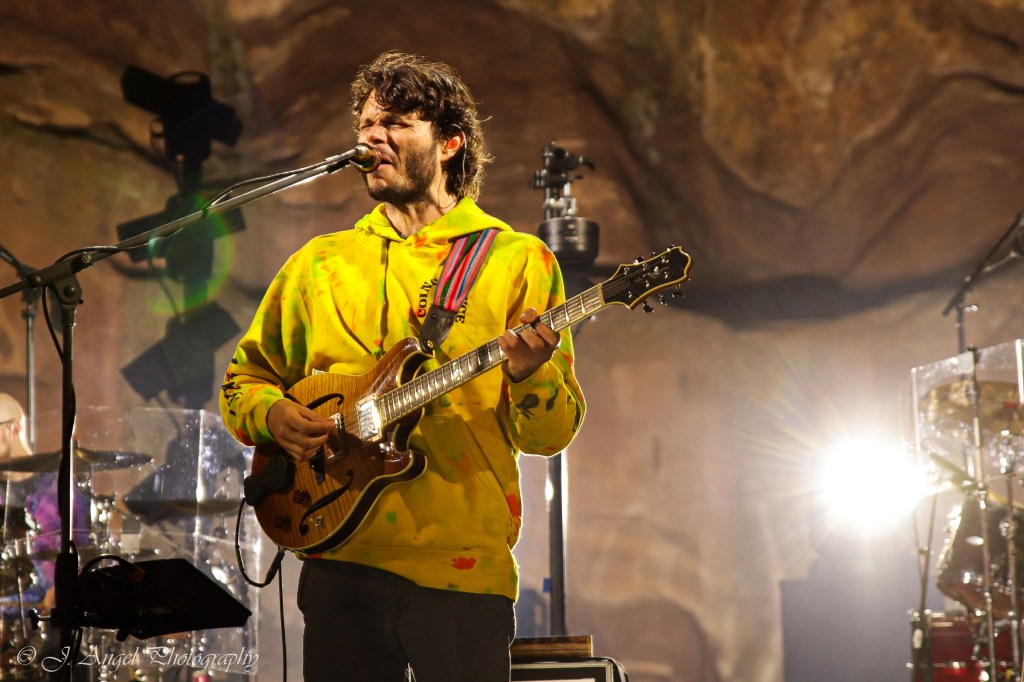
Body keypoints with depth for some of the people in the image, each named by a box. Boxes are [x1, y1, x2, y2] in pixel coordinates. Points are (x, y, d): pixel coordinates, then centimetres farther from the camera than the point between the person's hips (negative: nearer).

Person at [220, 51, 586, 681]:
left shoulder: (517, 259, 3)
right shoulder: (319, 263, 13)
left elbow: (551, 435, 0)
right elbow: (245, 378, 18)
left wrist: (529, 373, -21)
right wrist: (273, 416, -3)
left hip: (463, 567, -3)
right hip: (338, 562, 3)